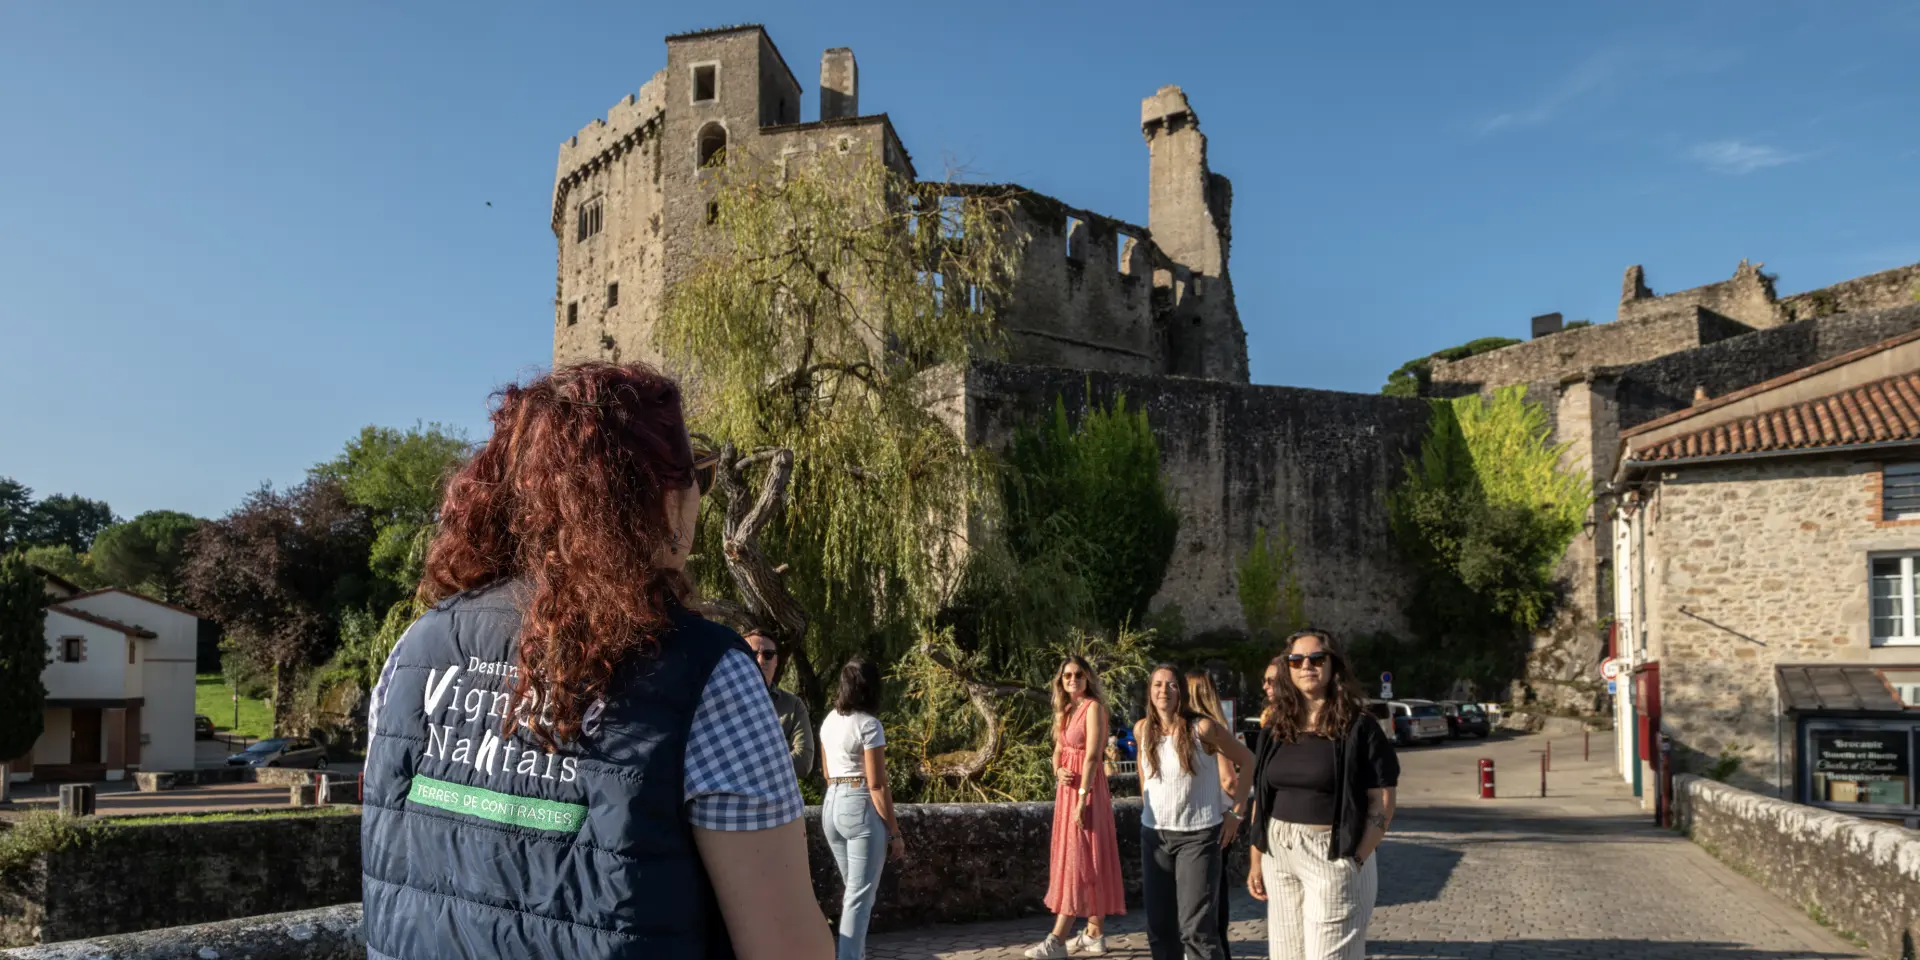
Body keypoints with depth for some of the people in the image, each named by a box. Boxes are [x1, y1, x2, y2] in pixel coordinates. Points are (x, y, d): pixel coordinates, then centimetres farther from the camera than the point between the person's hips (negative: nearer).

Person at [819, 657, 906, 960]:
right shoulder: (868, 725, -13)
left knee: (854, 890, 20)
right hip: (862, 808, -8)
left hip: (832, 805, 8)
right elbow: (877, 785, -14)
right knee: (861, 896, -3)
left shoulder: (829, 720, 10)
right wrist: (895, 832, -9)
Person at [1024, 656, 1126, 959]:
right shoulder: (1066, 710, 14)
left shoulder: (1093, 707, -11)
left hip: (1086, 790, -9)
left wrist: (1082, 798, -24)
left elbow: (1092, 756, -18)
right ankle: (1095, 934, 17)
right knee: (1082, 862, 11)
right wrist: (1059, 772, -8)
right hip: (1068, 790, 9)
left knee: (1079, 860, -9)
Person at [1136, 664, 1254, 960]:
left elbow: (1247, 761, -4)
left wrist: (1235, 812, -6)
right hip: (1154, 835, 5)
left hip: (1198, 835, -5)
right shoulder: (1143, 730, 0)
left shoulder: (1202, 728, -13)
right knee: (1159, 925, 11)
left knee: (1195, 927, -12)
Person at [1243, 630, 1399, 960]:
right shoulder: (1276, 727, 8)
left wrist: (1357, 859, -16)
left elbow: (1382, 801, -8)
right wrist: (1257, 859, 9)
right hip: (1278, 855, 5)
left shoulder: (1358, 727, -6)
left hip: (1332, 856, -5)